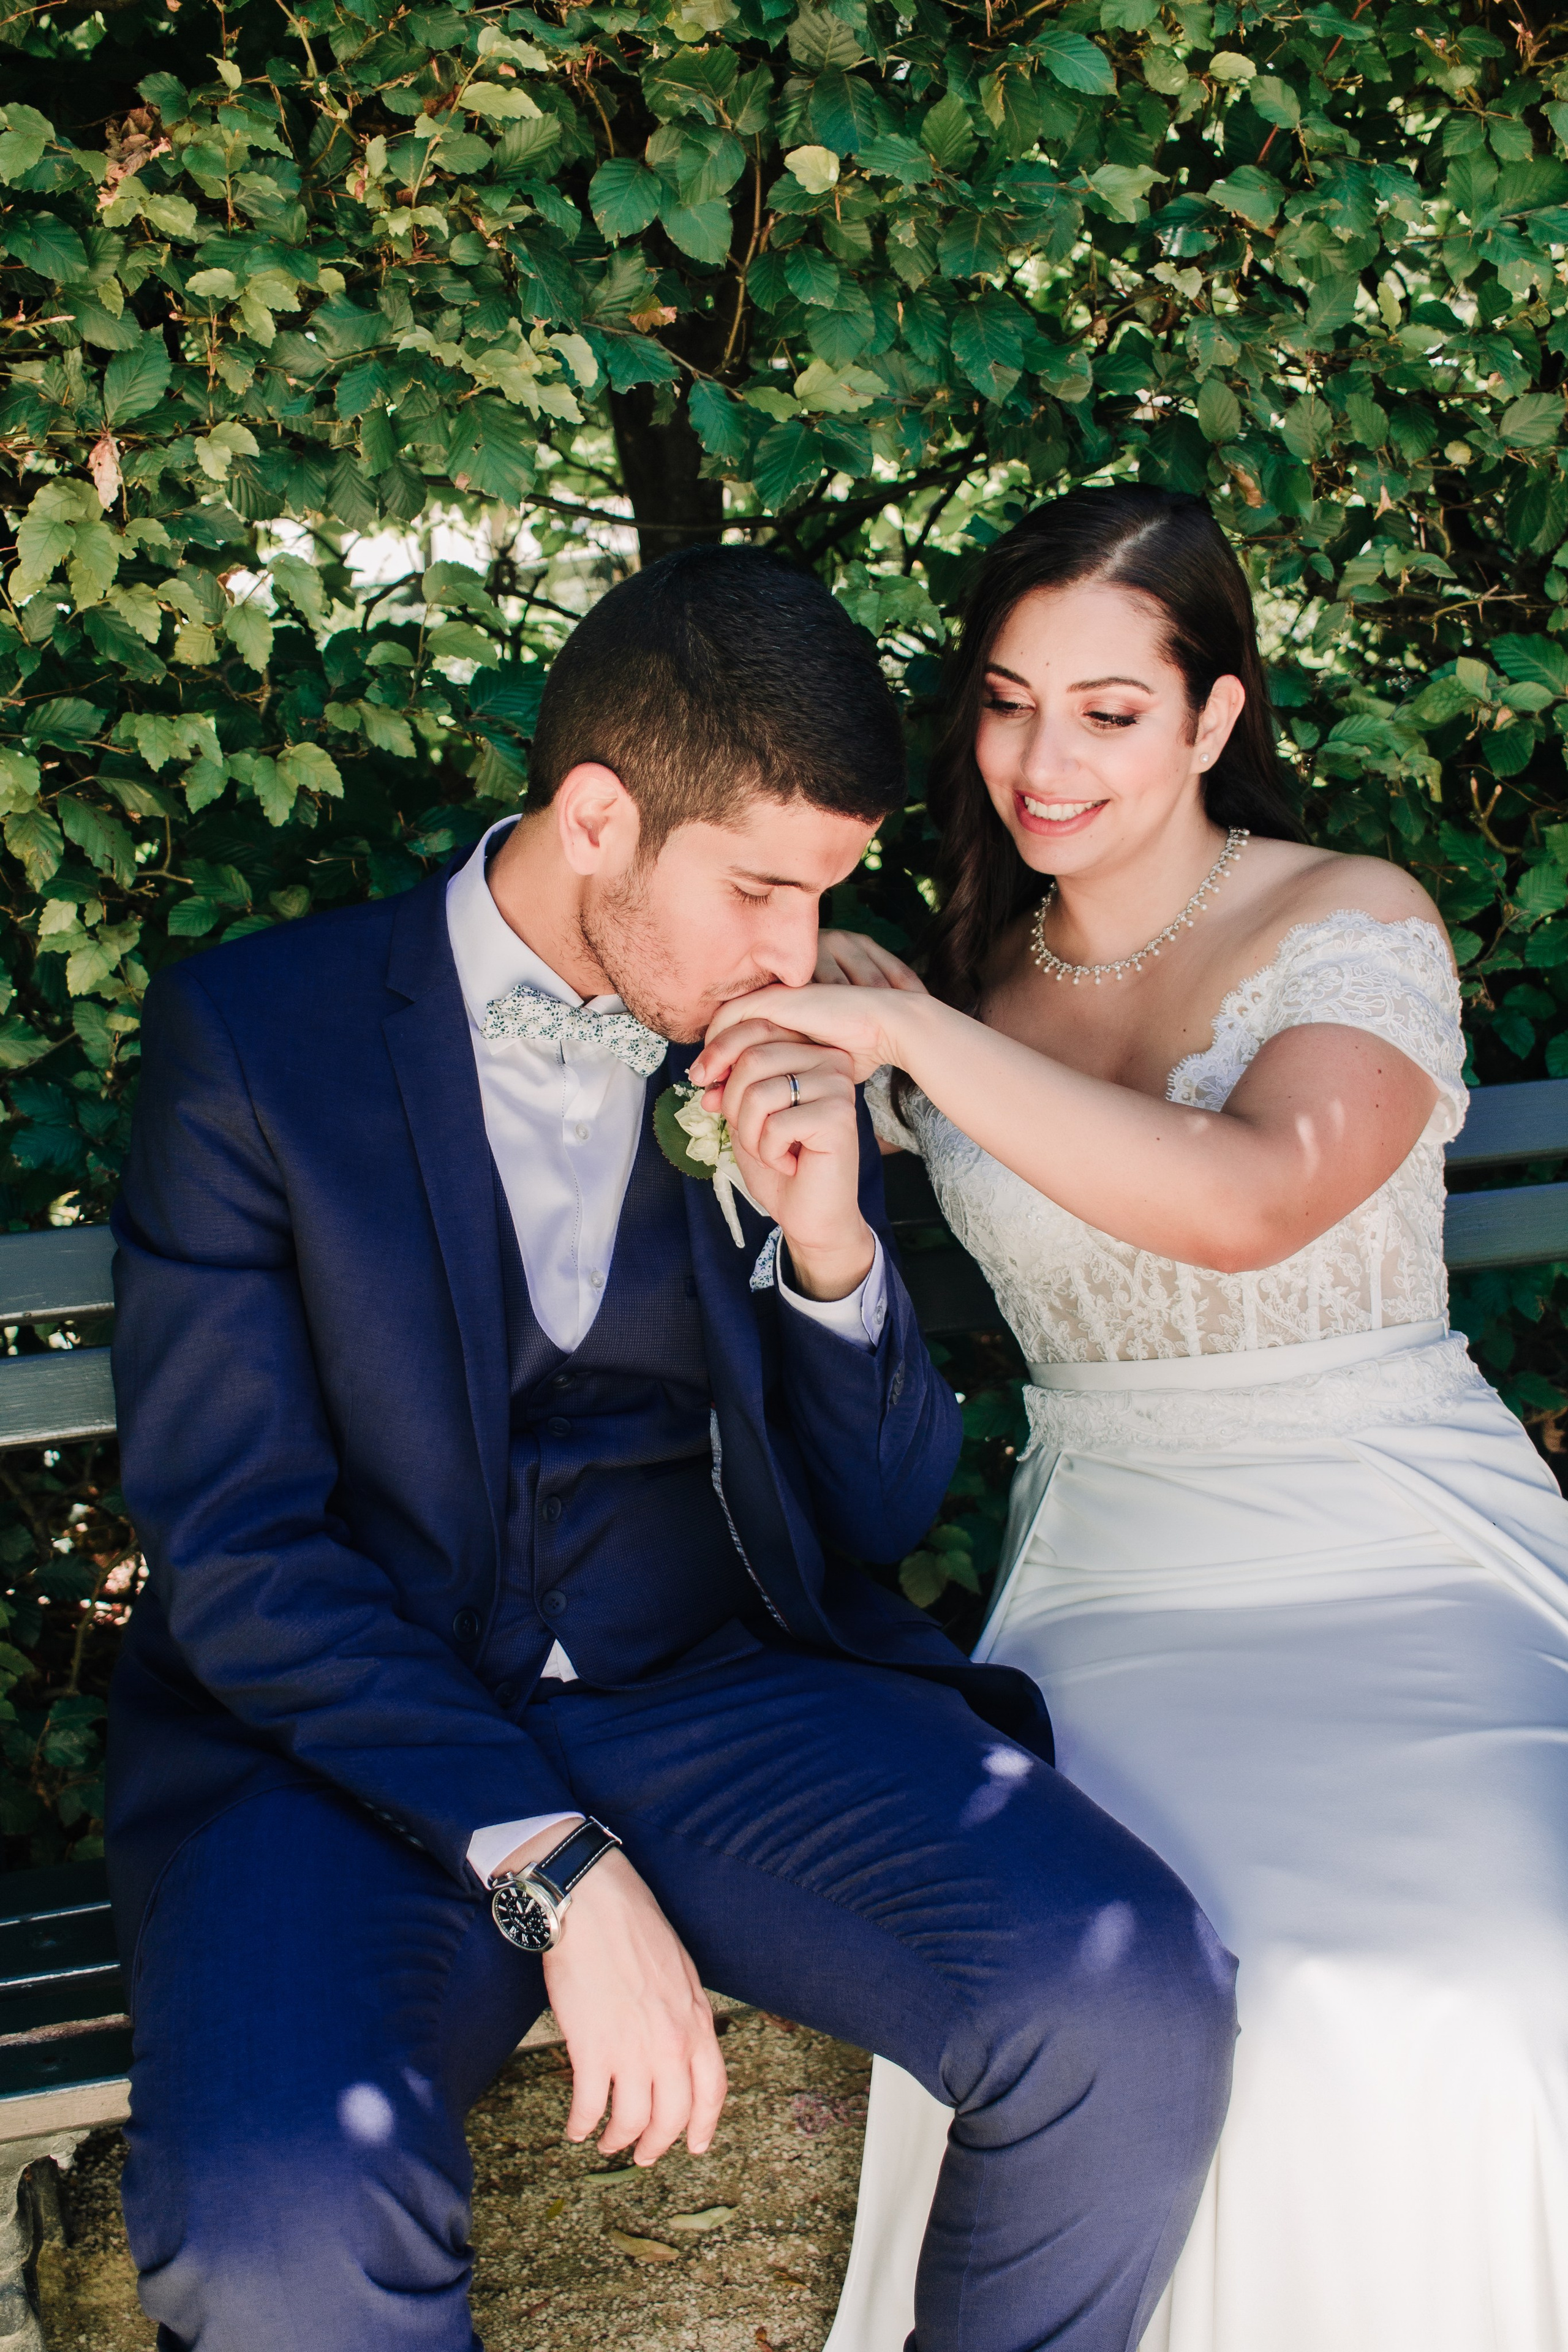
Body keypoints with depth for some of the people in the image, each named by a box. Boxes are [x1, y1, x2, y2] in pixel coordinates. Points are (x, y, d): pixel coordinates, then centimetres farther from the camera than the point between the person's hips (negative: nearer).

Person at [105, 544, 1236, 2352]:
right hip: (349, 1732, -3)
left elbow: (884, 1514, 12)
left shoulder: (780, 1060, 8)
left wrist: (830, 1242, -8)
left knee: (1137, 2002, -23)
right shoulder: (256, 1036, -4)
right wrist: (549, 1865, -19)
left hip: (719, 1697, 3)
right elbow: (232, 1551, -9)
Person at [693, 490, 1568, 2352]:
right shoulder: (973, 980, 11)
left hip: (1407, 1568, -2)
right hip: (1119, 1599, 2)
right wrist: (812, 1022, 2)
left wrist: (912, 1032, -23)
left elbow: (1248, 1202, -22)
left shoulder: (1355, 928, -3)